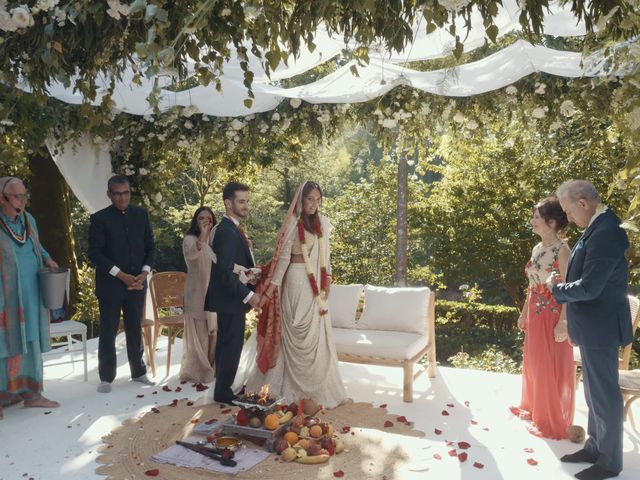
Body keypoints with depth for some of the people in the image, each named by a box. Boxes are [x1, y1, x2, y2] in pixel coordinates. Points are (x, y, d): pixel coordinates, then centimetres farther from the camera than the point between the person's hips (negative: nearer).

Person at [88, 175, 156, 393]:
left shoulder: (141, 214, 5)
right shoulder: (100, 218, -6)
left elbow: (150, 247, 8)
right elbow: (95, 254, -10)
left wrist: (144, 272, -8)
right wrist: (121, 275, -16)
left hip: (137, 283, 3)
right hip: (110, 285, -3)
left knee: (135, 330, 12)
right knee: (108, 331, 4)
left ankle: (138, 372, 25)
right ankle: (106, 377, 15)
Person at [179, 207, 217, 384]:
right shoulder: (190, 239, -5)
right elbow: (191, 254, -28)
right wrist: (202, 234, -38)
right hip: (197, 294, -5)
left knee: (213, 332, 10)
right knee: (198, 333, 0)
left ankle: (211, 367, 23)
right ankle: (197, 371, 10)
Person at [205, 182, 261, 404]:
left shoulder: (231, 228, 10)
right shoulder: (227, 232, -21)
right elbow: (225, 272, -26)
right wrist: (248, 295, -23)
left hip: (229, 297, 10)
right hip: (230, 299, -10)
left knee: (226, 343, 18)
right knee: (232, 344, 0)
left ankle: (223, 386, 31)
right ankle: (224, 392, 12)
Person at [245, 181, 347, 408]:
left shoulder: (323, 223, 9)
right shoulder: (293, 224, -8)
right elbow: (283, 257, -10)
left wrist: (327, 280, 13)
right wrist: (270, 288, -14)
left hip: (317, 284, 6)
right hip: (297, 281, -6)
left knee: (317, 335, 9)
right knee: (298, 335, 0)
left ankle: (318, 386, 20)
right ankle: (296, 388, 11)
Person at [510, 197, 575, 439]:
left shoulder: (562, 250, -16)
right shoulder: (537, 248, 8)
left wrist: (563, 322, -22)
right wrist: (524, 312, 17)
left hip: (552, 316, -8)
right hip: (535, 314, 8)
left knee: (551, 368, 3)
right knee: (533, 362, 19)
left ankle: (553, 422, 17)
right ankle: (533, 407, 37)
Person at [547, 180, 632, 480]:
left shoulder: (605, 232, -25)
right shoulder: (598, 227, 6)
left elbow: (589, 288, -27)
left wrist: (556, 288, -12)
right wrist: (565, 282, 1)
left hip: (600, 326, -10)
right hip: (593, 325, 10)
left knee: (605, 395, 5)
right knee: (595, 393, 20)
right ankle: (595, 448, 35)